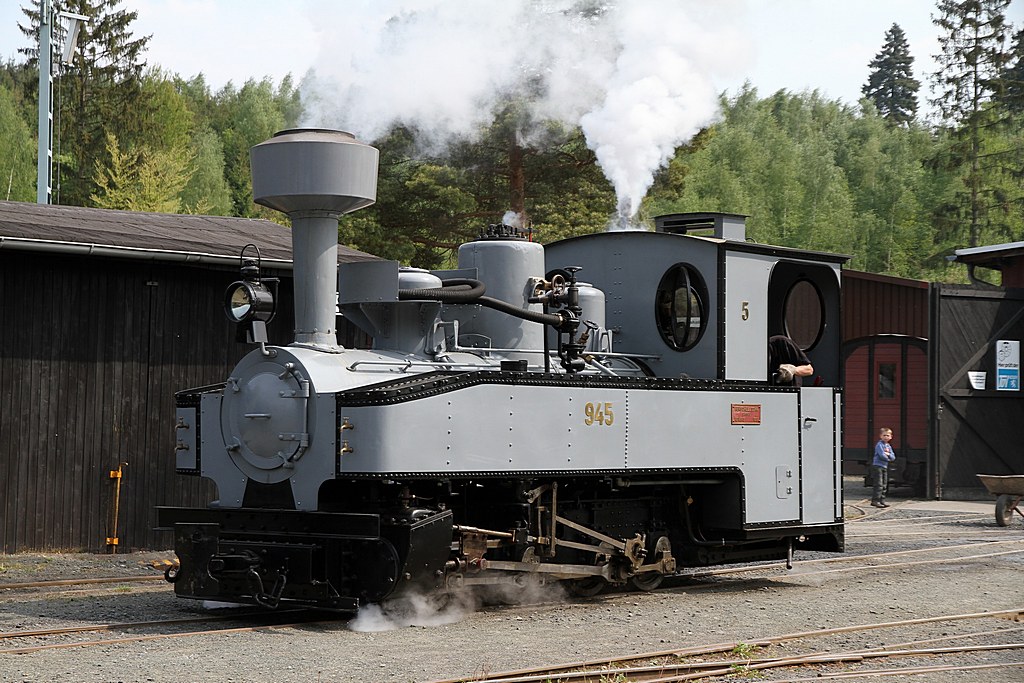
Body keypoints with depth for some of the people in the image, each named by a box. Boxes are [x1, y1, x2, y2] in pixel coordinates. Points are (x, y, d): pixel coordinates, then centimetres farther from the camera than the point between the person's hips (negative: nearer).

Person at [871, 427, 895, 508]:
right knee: (878, 485, -12)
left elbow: (893, 457, 10)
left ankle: (882, 501, 15)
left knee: (884, 485, 10)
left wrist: (888, 454, -10)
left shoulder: (889, 446, 16)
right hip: (877, 466, -8)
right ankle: (875, 501, -11)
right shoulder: (879, 445, -10)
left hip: (885, 467, 8)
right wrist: (888, 458, -3)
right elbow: (882, 455, -20)